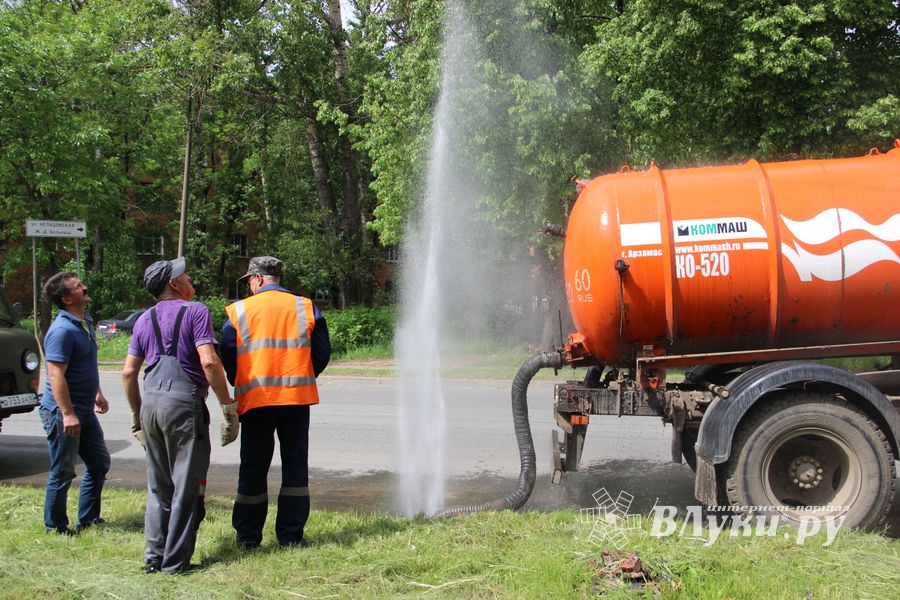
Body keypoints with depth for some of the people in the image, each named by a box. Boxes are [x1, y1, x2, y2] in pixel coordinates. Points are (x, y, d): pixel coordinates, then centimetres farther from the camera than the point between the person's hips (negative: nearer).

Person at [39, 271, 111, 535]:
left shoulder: (86, 323, 10)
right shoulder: (62, 330, -20)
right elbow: (56, 375, -25)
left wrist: (98, 393, 23)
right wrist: (67, 414, -27)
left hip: (84, 410, 10)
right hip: (62, 412, -10)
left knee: (99, 463, 15)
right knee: (63, 473, 1)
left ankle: (88, 520, 27)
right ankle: (55, 529, 14)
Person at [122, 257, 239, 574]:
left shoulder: (144, 320, 15)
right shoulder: (195, 312, -3)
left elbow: (128, 373, 13)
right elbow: (209, 362, -15)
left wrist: (137, 415, 23)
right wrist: (229, 407, -10)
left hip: (150, 402, 6)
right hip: (184, 401, -6)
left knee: (158, 486, 16)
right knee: (186, 486, 3)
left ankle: (154, 557, 19)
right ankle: (175, 561, 6)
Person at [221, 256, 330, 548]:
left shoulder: (239, 310, 0)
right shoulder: (306, 307, 4)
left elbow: (227, 356, 1)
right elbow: (323, 351, 4)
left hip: (256, 399, -1)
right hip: (298, 397, 1)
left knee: (253, 468, 9)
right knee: (295, 465, 10)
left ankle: (248, 535, 15)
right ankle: (291, 534, 11)